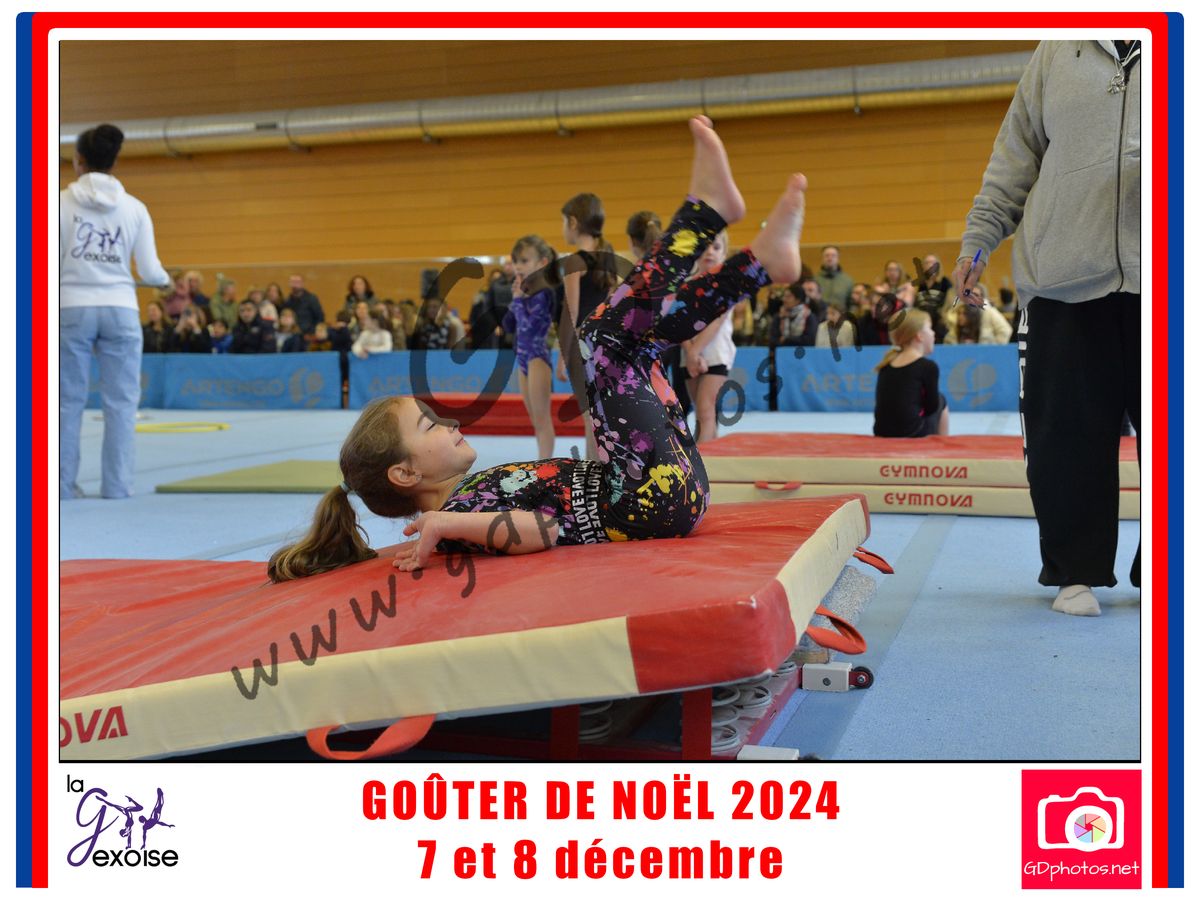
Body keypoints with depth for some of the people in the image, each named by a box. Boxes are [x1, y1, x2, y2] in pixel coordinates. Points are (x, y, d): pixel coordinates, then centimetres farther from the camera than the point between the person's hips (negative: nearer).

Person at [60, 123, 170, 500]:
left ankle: (63, 483, 9)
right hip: (120, 309, 1)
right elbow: (150, 272, 1)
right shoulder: (134, 208, 2)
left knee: (68, 401, 6)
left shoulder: (62, 201, -2)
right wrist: (167, 279, 22)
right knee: (120, 402, 5)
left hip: (72, 308, -1)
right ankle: (116, 485, 5)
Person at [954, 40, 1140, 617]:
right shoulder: (1055, 54, 16)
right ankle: (1077, 571, 13)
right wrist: (976, 241, 9)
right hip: (1062, 279, 1)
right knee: (1067, 433, 1)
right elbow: (1013, 160, 16)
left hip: (1153, 282, -1)